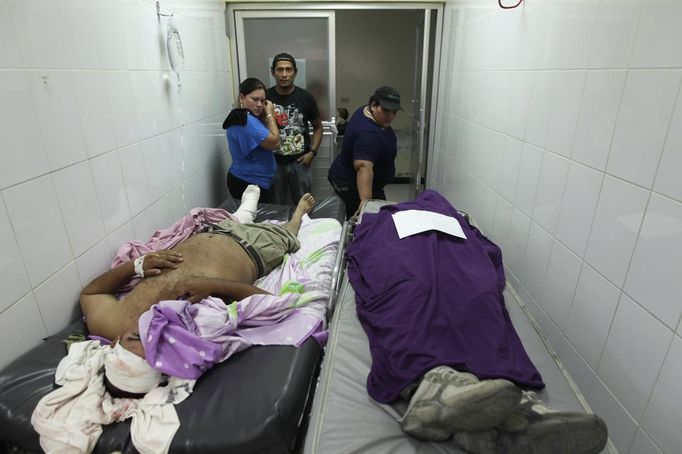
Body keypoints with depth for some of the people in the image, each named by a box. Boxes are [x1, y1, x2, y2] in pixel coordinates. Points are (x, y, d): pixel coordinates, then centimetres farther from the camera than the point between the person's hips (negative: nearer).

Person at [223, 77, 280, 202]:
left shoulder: (241, 117, 11)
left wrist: (265, 116, 3)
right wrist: (270, 114, -10)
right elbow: (274, 143, -20)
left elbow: (265, 136, 14)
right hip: (250, 184, -10)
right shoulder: (248, 121, -21)